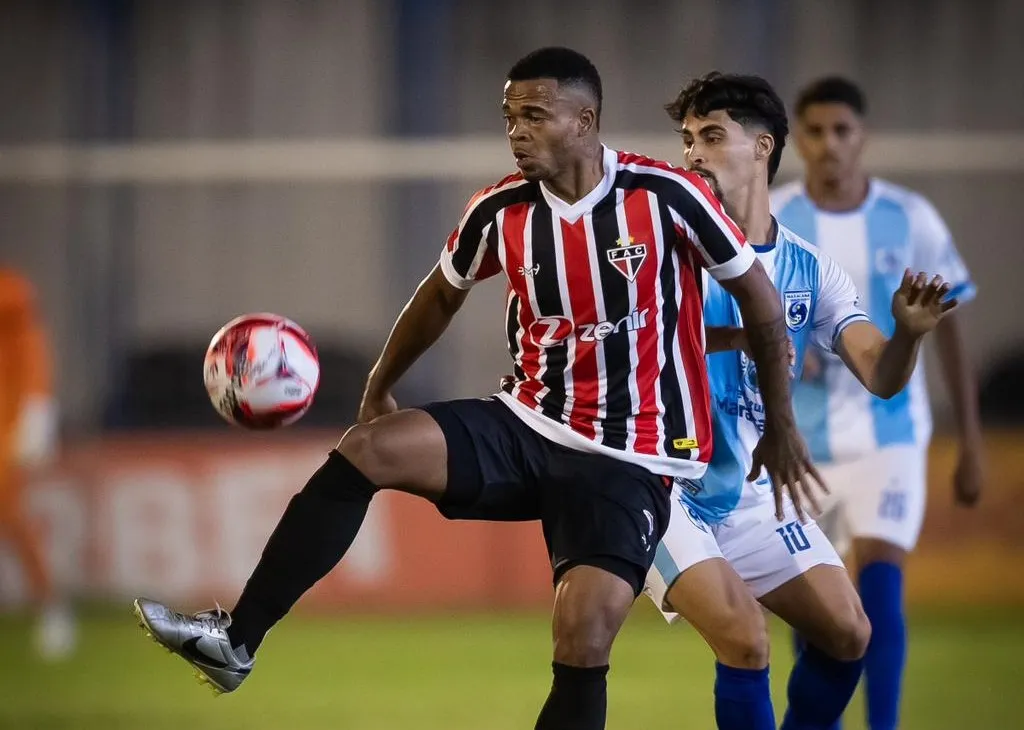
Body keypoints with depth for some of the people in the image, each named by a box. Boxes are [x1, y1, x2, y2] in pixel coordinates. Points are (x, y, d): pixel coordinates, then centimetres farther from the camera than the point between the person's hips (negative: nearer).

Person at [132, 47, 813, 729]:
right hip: (528, 423, 4)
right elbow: (441, 296, 18)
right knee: (365, 450, -15)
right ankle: (235, 641, -13)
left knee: (583, 642, -19)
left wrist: (781, 424, 5)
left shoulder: (666, 196, -14)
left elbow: (759, 296, -1)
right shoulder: (500, 210, -3)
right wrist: (378, 390, 26)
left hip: (628, 460, -4)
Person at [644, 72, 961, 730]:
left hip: (755, 493, 5)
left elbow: (880, 376, -6)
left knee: (848, 634, 1)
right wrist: (734, 338, -43)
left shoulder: (808, 269, 0)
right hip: (664, 487, -5)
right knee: (745, 643, -21)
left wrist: (908, 333, -30)